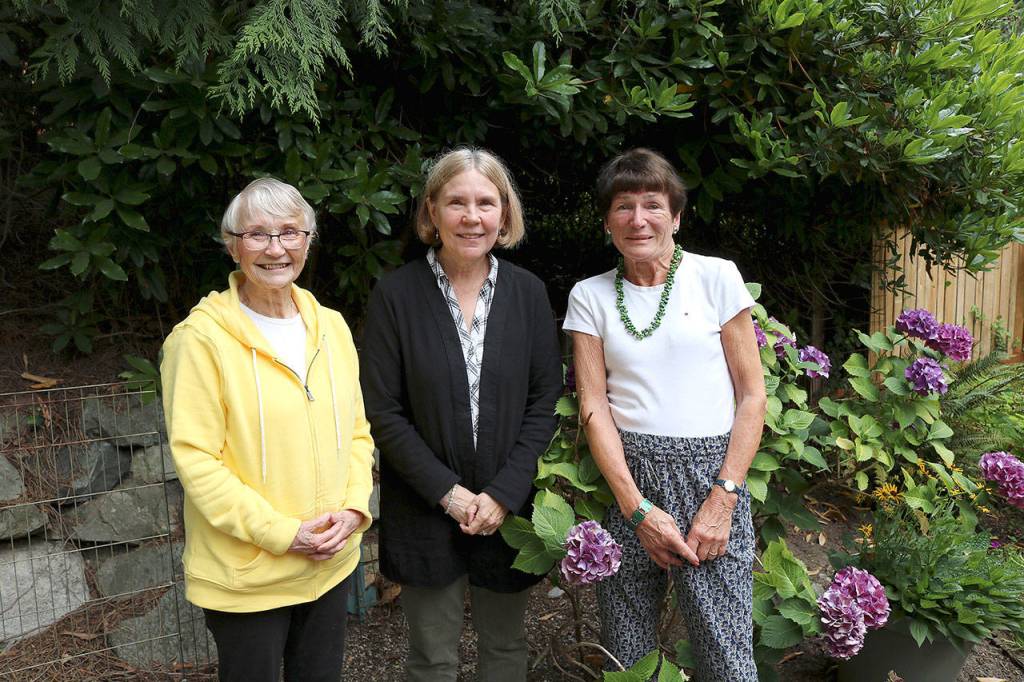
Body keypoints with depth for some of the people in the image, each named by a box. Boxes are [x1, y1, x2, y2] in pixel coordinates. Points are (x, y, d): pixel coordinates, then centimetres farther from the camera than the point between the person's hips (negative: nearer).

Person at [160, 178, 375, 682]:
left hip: (332, 564, 5)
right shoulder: (202, 337, -13)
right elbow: (195, 457, -14)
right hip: (245, 576, -4)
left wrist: (354, 508, -6)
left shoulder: (331, 327, 3)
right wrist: (281, 531, -17)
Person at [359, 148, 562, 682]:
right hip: (424, 512, -2)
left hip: (509, 510, 2)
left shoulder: (527, 292, -2)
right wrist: (448, 492, -14)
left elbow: (545, 401, -2)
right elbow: (382, 412, -9)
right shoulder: (396, 294, -9)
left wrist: (502, 494, -11)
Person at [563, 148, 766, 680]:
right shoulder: (589, 295, 5)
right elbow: (594, 407, 0)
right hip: (624, 477, 2)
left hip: (709, 472, -1)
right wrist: (638, 508, -8)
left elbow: (752, 394, 0)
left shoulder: (716, 277, 0)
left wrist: (723, 497, -8)